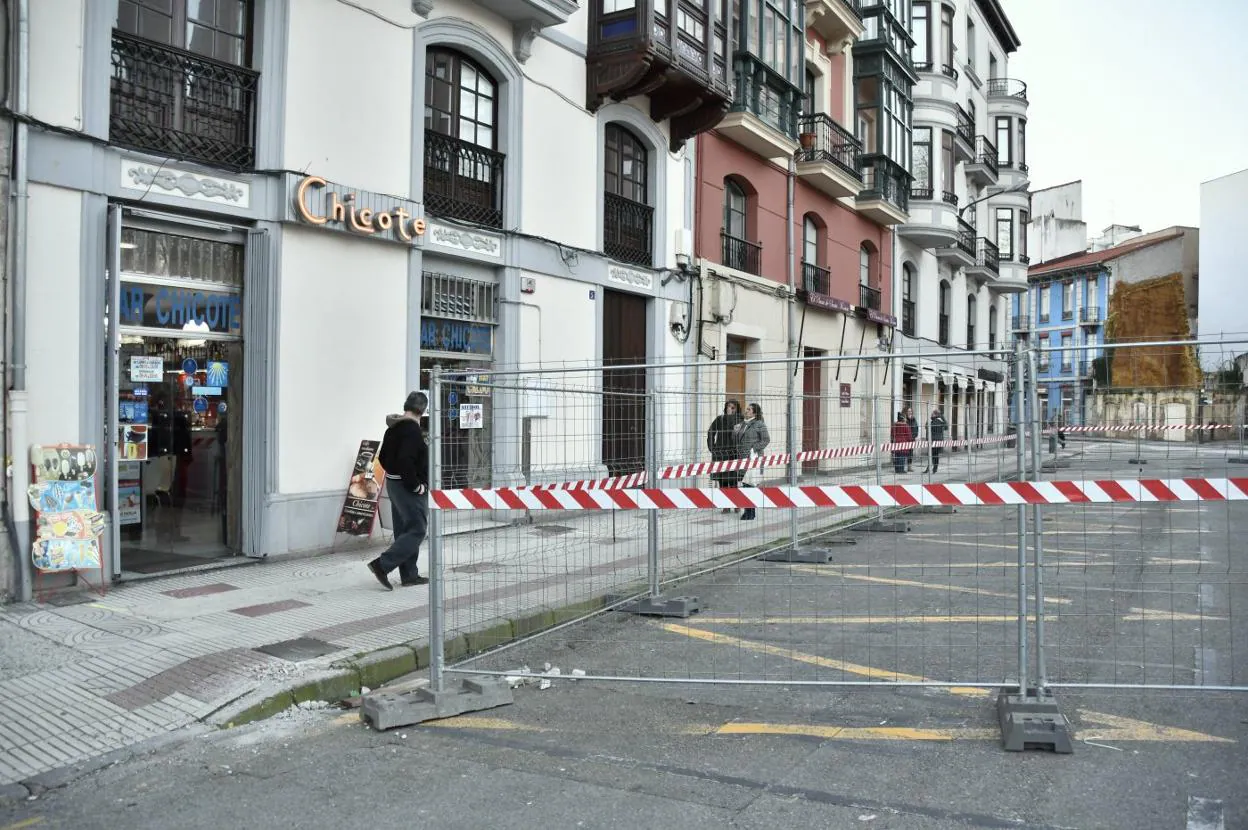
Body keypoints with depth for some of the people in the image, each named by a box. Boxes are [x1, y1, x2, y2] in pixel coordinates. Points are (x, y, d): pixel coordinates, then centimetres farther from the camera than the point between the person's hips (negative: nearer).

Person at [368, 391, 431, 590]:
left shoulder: (393, 427, 10)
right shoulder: (413, 430, -18)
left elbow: (382, 457, 15)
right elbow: (406, 461, -27)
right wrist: (416, 485, -18)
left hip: (394, 483, 10)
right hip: (409, 489, -10)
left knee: (404, 530, 13)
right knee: (416, 530, -4)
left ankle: (409, 575, 19)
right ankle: (382, 565, -11)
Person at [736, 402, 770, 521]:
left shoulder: (759, 424, -5)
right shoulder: (742, 424, 16)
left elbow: (766, 439, -8)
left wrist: (754, 449, -13)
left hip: (753, 457, -7)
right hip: (742, 457, 7)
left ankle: (752, 512, -6)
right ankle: (747, 510, 13)